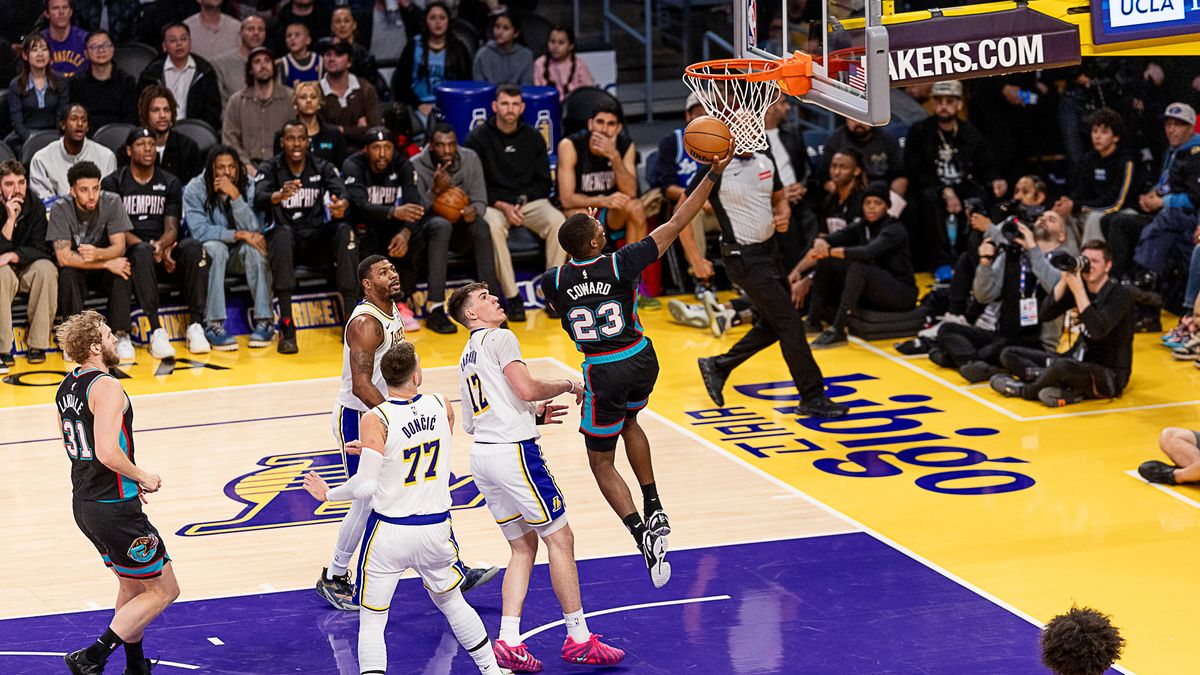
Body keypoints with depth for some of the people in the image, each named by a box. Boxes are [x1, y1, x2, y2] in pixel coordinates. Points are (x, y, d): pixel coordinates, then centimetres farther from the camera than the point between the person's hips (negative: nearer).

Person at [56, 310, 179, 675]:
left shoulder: (67, 386, 9)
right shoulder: (106, 387, -20)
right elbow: (108, 452, -29)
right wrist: (143, 477, -12)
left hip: (84, 503, 9)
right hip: (114, 508, -9)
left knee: (132, 585, 24)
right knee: (163, 589, 1)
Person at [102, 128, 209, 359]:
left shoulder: (170, 183, 15)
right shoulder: (113, 183, 5)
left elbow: (172, 228, 5)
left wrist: (161, 246, -20)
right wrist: (150, 248, -20)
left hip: (164, 247, 3)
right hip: (129, 251, -3)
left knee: (193, 246, -30)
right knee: (143, 252, -40)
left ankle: (195, 326, -32)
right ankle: (156, 332, -46)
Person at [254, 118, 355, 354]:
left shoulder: (323, 168, 5)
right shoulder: (270, 169, -2)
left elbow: (341, 192, -13)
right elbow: (258, 200, -21)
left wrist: (342, 204, -39)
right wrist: (280, 195, -45)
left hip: (317, 240, 2)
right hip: (285, 238, -2)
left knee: (344, 231, -27)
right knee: (283, 232, -36)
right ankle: (286, 327, -42)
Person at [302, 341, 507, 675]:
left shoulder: (375, 420, -17)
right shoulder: (442, 405, -4)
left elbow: (365, 486, -21)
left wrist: (328, 494, -1)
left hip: (389, 531, -4)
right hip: (436, 528, 4)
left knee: (371, 622, 8)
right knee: (452, 602, 28)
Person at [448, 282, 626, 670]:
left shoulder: (466, 357, 22)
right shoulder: (499, 338, -5)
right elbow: (526, 388, -18)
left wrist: (533, 416, 22)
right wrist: (568, 386, -1)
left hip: (482, 455, 9)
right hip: (513, 451, -9)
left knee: (523, 547, 12)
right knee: (560, 538, -1)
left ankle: (508, 642, 2)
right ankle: (579, 640, 2)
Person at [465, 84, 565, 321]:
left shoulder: (533, 137, 9)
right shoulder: (478, 137, 0)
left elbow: (544, 183, 12)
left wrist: (523, 201, -7)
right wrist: (502, 206, -15)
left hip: (529, 200, 3)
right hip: (493, 203, -3)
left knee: (558, 222, -29)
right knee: (493, 227, -38)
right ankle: (512, 297, -31)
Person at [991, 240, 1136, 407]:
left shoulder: (1119, 294, -14)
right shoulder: (1080, 285, 4)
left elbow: (1098, 331, -30)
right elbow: (1045, 315, -5)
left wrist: (1078, 291, -28)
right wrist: (1064, 280, -16)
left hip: (1110, 376, -8)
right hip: (1080, 360, 8)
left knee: (1061, 366, -41)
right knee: (1009, 354, 2)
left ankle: (1024, 390, -9)